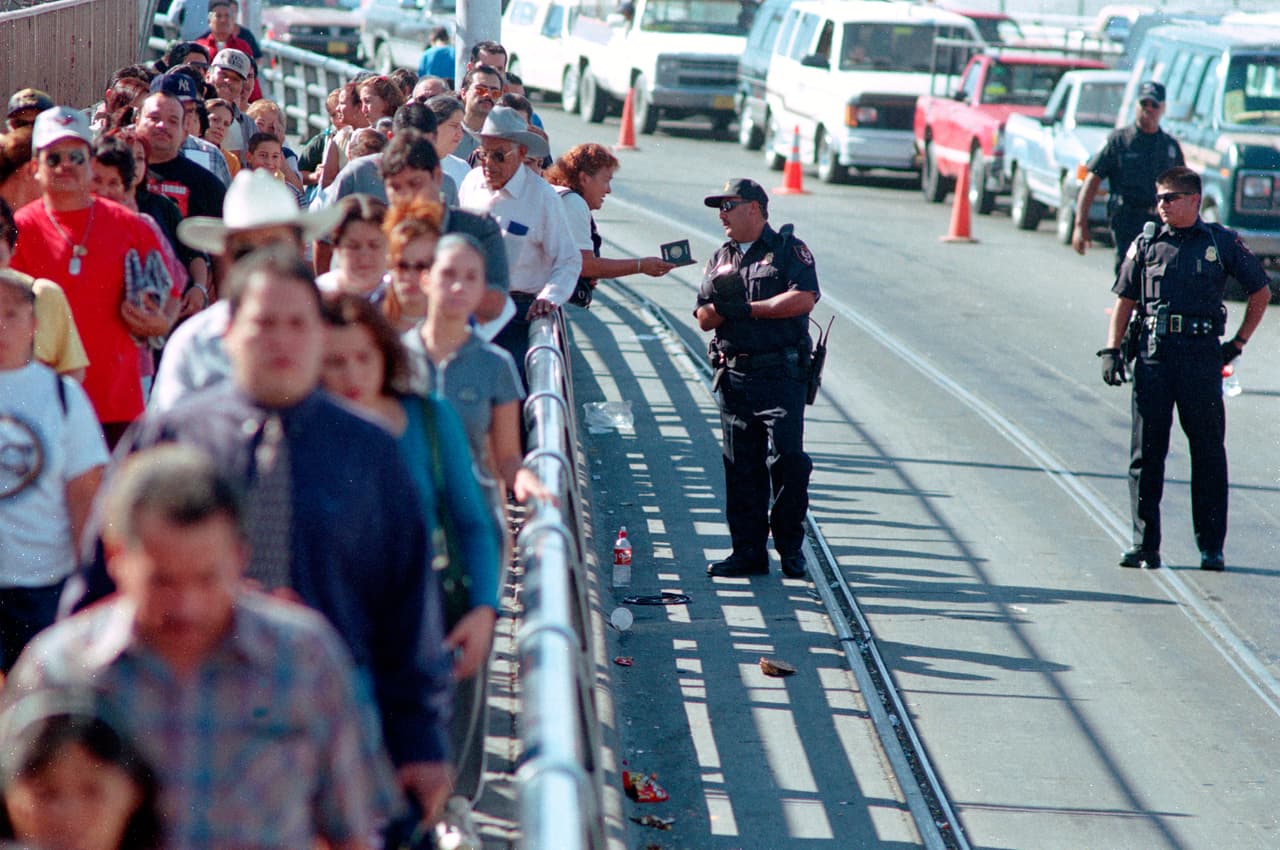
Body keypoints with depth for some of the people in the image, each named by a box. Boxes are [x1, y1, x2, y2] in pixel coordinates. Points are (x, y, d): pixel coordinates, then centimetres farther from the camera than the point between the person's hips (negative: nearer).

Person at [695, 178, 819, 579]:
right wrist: (721, 303, -10)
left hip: (781, 375, -5)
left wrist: (748, 308, -11)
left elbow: (804, 299, -14)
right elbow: (705, 320, 13)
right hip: (734, 377, 5)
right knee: (740, 467, 4)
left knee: (786, 459, -10)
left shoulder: (789, 250, 2)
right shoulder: (721, 259, 18)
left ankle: (790, 546, 2)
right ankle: (748, 550, 8)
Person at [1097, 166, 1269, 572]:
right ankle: (1144, 543, 8)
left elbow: (1261, 291, 15)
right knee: (1146, 453, 2)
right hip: (1153, 355, 1)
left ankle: (1212, 547, 9)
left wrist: (1238, 342, 11)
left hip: (1203, 357, -1)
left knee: (1209, 453, 2)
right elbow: (1124, 301, 12)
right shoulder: (1146, 244, 8)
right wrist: (1112, 349, 1)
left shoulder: (1223, 243, 5)